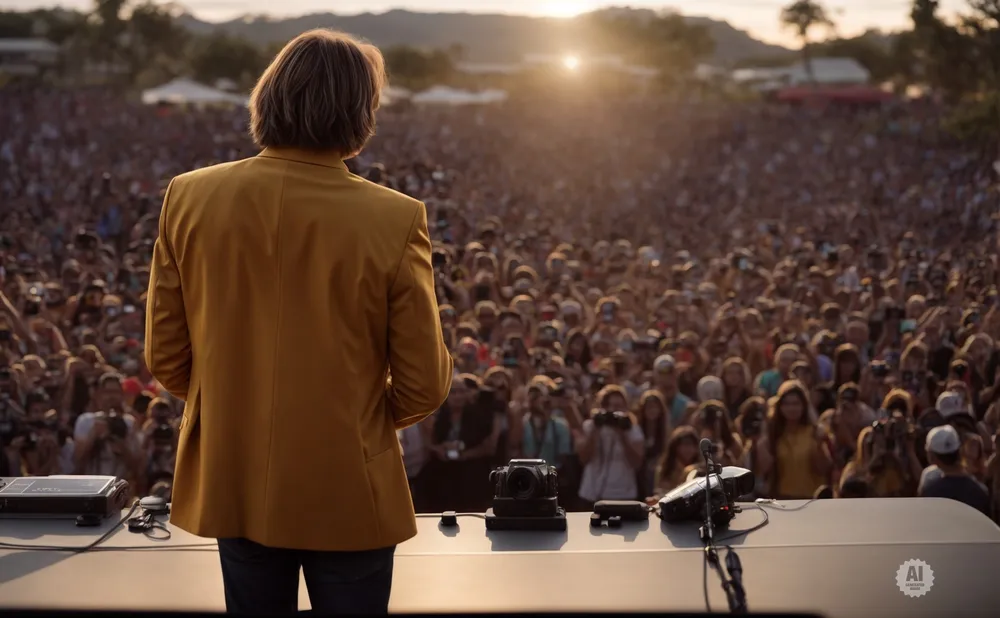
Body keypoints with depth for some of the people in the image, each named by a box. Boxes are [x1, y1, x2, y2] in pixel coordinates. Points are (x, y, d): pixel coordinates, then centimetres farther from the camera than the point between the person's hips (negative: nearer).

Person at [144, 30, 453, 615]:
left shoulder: (189, 198, -9)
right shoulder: (395, 219, -17)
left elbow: (165, 356, 0)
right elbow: (424, 385, -10)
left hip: (234, 483, 3)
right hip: (349, 491, -3)